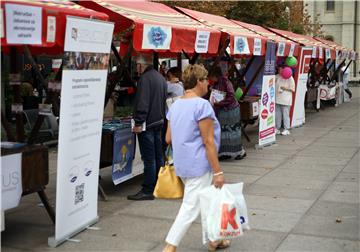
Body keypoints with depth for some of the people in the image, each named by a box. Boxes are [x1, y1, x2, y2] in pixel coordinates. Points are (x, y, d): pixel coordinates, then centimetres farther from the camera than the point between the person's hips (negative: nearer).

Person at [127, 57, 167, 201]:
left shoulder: (145, 78, -15)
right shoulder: (161, 78, 15)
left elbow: (142, 102, -21)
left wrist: (138, 122, -19)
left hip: (147, 123, -9)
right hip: (159, 122, 9)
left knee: (148, 158, -6)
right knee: (158, 156, 14)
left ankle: (148, 191, -2)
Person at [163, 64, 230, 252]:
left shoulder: (175, 105, 8)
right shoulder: (202, 105, -17)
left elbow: (169, 138, 12)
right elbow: (208, 142, -19)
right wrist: (218, 171, -15)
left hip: (182, 165, 9)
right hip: (199, 166, -9)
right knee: (191, 208, -5)